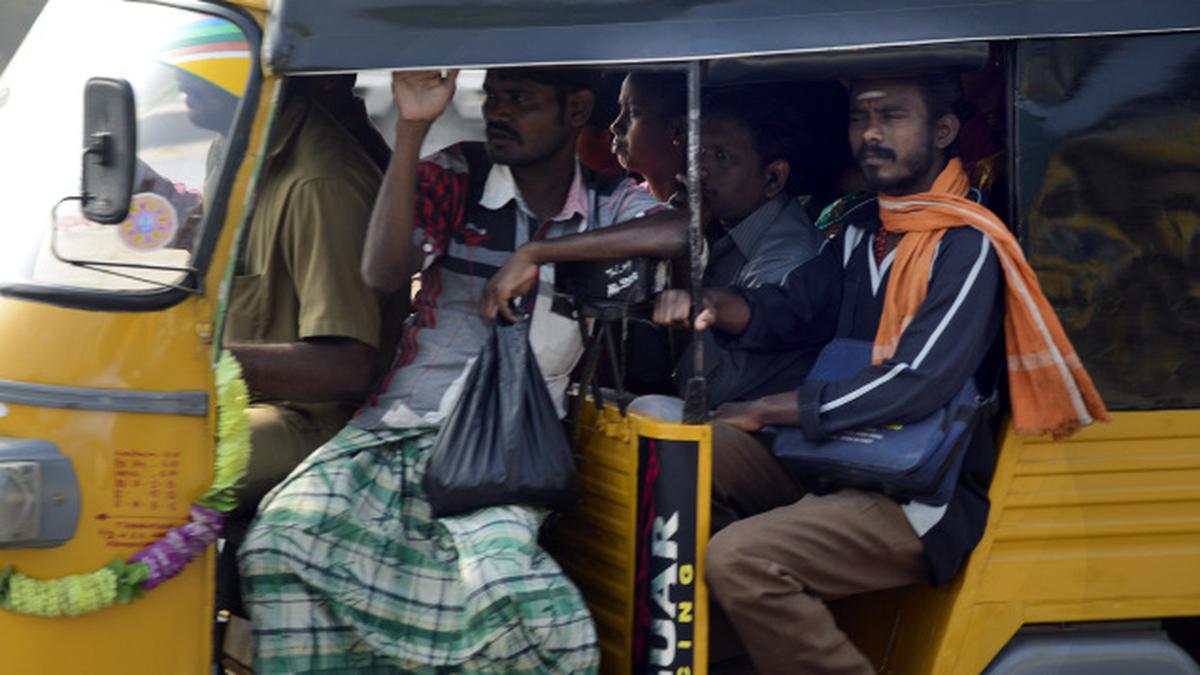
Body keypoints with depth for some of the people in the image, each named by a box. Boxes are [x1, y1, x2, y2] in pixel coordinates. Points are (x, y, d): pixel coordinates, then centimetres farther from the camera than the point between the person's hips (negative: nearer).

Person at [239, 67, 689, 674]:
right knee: (285, 536, -28)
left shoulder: (609, 207, 9)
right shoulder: (456, 177, 7)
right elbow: (384, 272, -9)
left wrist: (537, 251, -16)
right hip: (394, 427, 1)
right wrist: (411, 129, -15)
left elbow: (683, 233, -14)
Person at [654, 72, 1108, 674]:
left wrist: (763, 411, -18)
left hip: (923, 497, -9)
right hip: (837, 463, 9)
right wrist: (715, 305, -15)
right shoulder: (861, 235, 14)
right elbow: (785, 312, 10)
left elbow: (917, 386, -23)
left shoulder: (967, 247, -14)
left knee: (740, 558, -28)